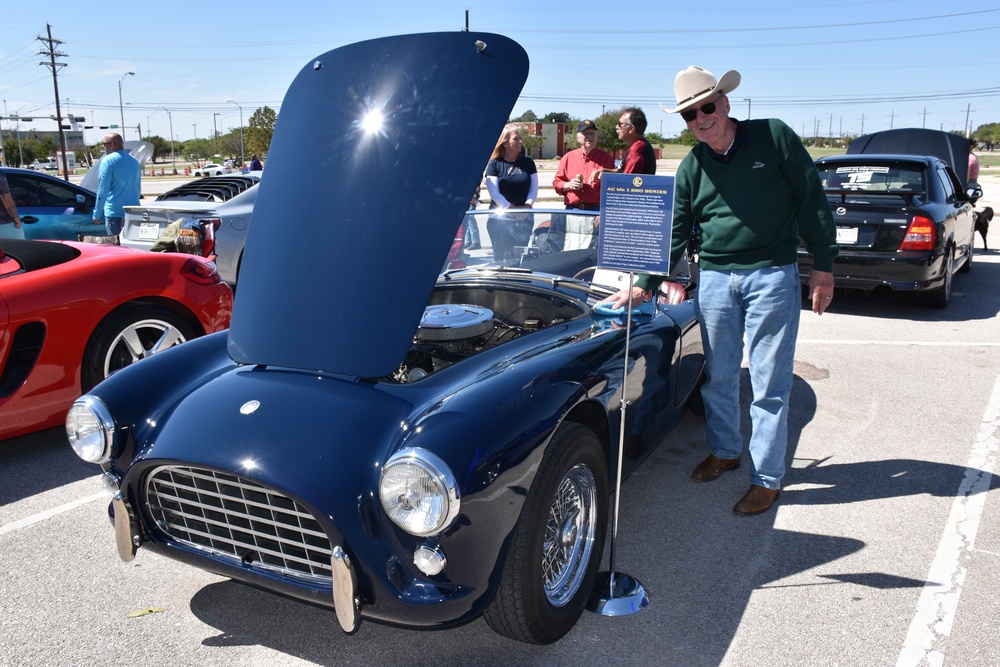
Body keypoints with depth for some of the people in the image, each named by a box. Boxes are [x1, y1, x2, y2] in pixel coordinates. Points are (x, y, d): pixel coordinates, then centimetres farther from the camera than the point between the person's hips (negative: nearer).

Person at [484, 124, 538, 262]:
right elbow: (494, 192, -8)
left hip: (524, 219, 2)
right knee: (501, 256, 0)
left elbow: (534, 188, 6)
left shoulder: (528, 162, 8)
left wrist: (528, 205, -13)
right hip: (499, 220, -2)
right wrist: (512, 208, -18)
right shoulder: (494, 164, 0)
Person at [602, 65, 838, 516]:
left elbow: (811, 201, -1)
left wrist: (823, 266, -4)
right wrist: (643, 286, -1)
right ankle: (724, 451, 35)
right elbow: (673, 235, 7)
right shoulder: (691, 168, 5)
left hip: (772, 276, -4)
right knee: (718, 377, 14)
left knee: (769, 385, 1)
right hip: (714, 279, 4)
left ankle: (767, 478, 13)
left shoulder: (774, 137, -4)